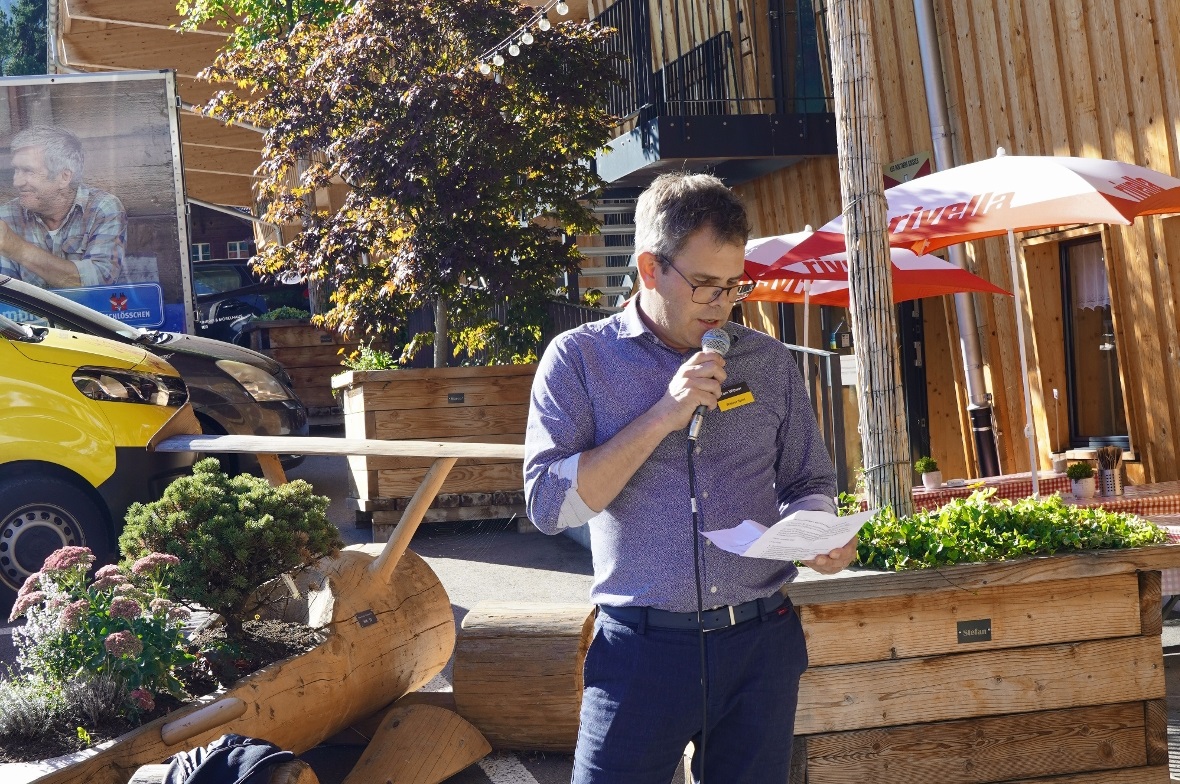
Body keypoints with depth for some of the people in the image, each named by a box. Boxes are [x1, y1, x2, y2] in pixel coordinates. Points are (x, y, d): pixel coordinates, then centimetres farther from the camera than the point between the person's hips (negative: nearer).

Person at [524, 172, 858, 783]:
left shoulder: (768, 361, 7)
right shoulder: (579, 359, -2)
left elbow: (808, 483, 15)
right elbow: (549, 504, -11)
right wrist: (663, 416, -17)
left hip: (761, 644, 3)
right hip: (642, 648, -3)